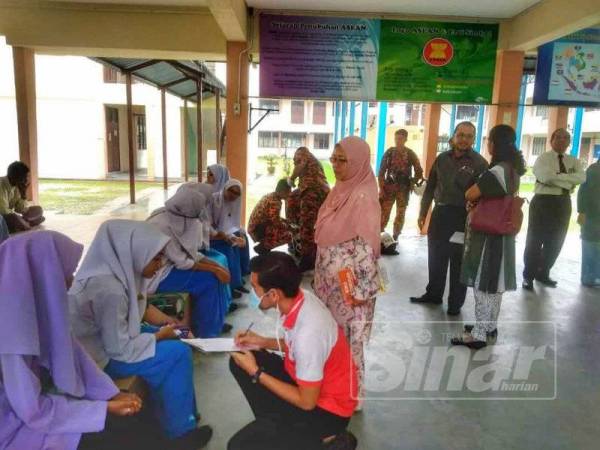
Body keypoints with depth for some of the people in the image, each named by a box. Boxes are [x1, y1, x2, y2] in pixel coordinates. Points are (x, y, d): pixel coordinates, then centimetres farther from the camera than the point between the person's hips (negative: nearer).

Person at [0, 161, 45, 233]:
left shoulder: (18, 186, 0)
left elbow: (21, 209, -2)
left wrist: (24, 193, -15)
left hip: (11, 216, 8)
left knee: (38, 210, 1)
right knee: (15, 218, -37)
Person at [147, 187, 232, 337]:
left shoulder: (177, 218, -1)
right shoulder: (163, 224, -26)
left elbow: (190, 252, 3)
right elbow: (182, 262, -24)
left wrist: (216, 266, -6)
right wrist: (213, 269, -18)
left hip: (167, 265, 8)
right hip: (155, 274, -8)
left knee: (213, 273, 1)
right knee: (208, 280, -13)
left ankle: (216, 322, 12)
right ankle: (205, 332, 1)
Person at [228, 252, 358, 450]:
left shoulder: (308, 333, -36)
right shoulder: (299, 298, -11)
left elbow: (307, 402, -22)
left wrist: (256, 373, -17)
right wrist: (262, 342, -2)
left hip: (328, 408, -8)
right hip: (308, 381, 8)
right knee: (239, 362, 5)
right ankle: (273, 425, 12)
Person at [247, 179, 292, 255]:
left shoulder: (271, 196, 11)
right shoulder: (275, 202, -20)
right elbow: (277, 223, -20)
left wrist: (286, 221, 12)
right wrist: (288, 226, -3)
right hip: (258, 230, -10)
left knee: (285, 229, 20)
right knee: (288, 236, -17)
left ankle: (263, 246, 14)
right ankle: (261, 247, -6)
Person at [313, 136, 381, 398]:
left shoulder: (363, 198, -20)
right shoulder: (340, 190, 6)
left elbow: (366, 247, -21)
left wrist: (362, 290, -19)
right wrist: (322, 277, 17)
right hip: (330, 280, 8)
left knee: (348, 338, 7)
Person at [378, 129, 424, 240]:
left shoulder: (410, 154, 1)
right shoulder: (389, 152, 1)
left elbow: (419, 171, 6)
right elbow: (382, 170, 0)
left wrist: (412, 184, 0)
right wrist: (381, 188, -6)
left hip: (403, 189, 1)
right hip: (389, 187, -1)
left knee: (400, 214, 7)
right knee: (383, 213, -7)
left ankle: (395, 237, 18)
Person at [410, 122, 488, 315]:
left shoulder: (479, 163, -7)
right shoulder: (442, 158, 6)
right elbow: (430, 187, 11)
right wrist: (423, 213, 10)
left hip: (462, 217, -4)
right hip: (440, 213, 5)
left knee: (458, 262, 7)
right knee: (435, 257, 14)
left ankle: (455, 302, 20)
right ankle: (433, 294, 30)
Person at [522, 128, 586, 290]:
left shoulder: (573, 161, 10)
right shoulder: (543, 158, -4)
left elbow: (581, 178, -10)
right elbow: (547, 177, -23)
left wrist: (558, 177, -19)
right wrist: (569, 182, -12)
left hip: (563, 203, 6)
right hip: (543, 201, -6)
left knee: (556, 242, 13)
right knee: (535, 240, 0)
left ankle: (543, 273, 28)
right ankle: (528, 275, 11)